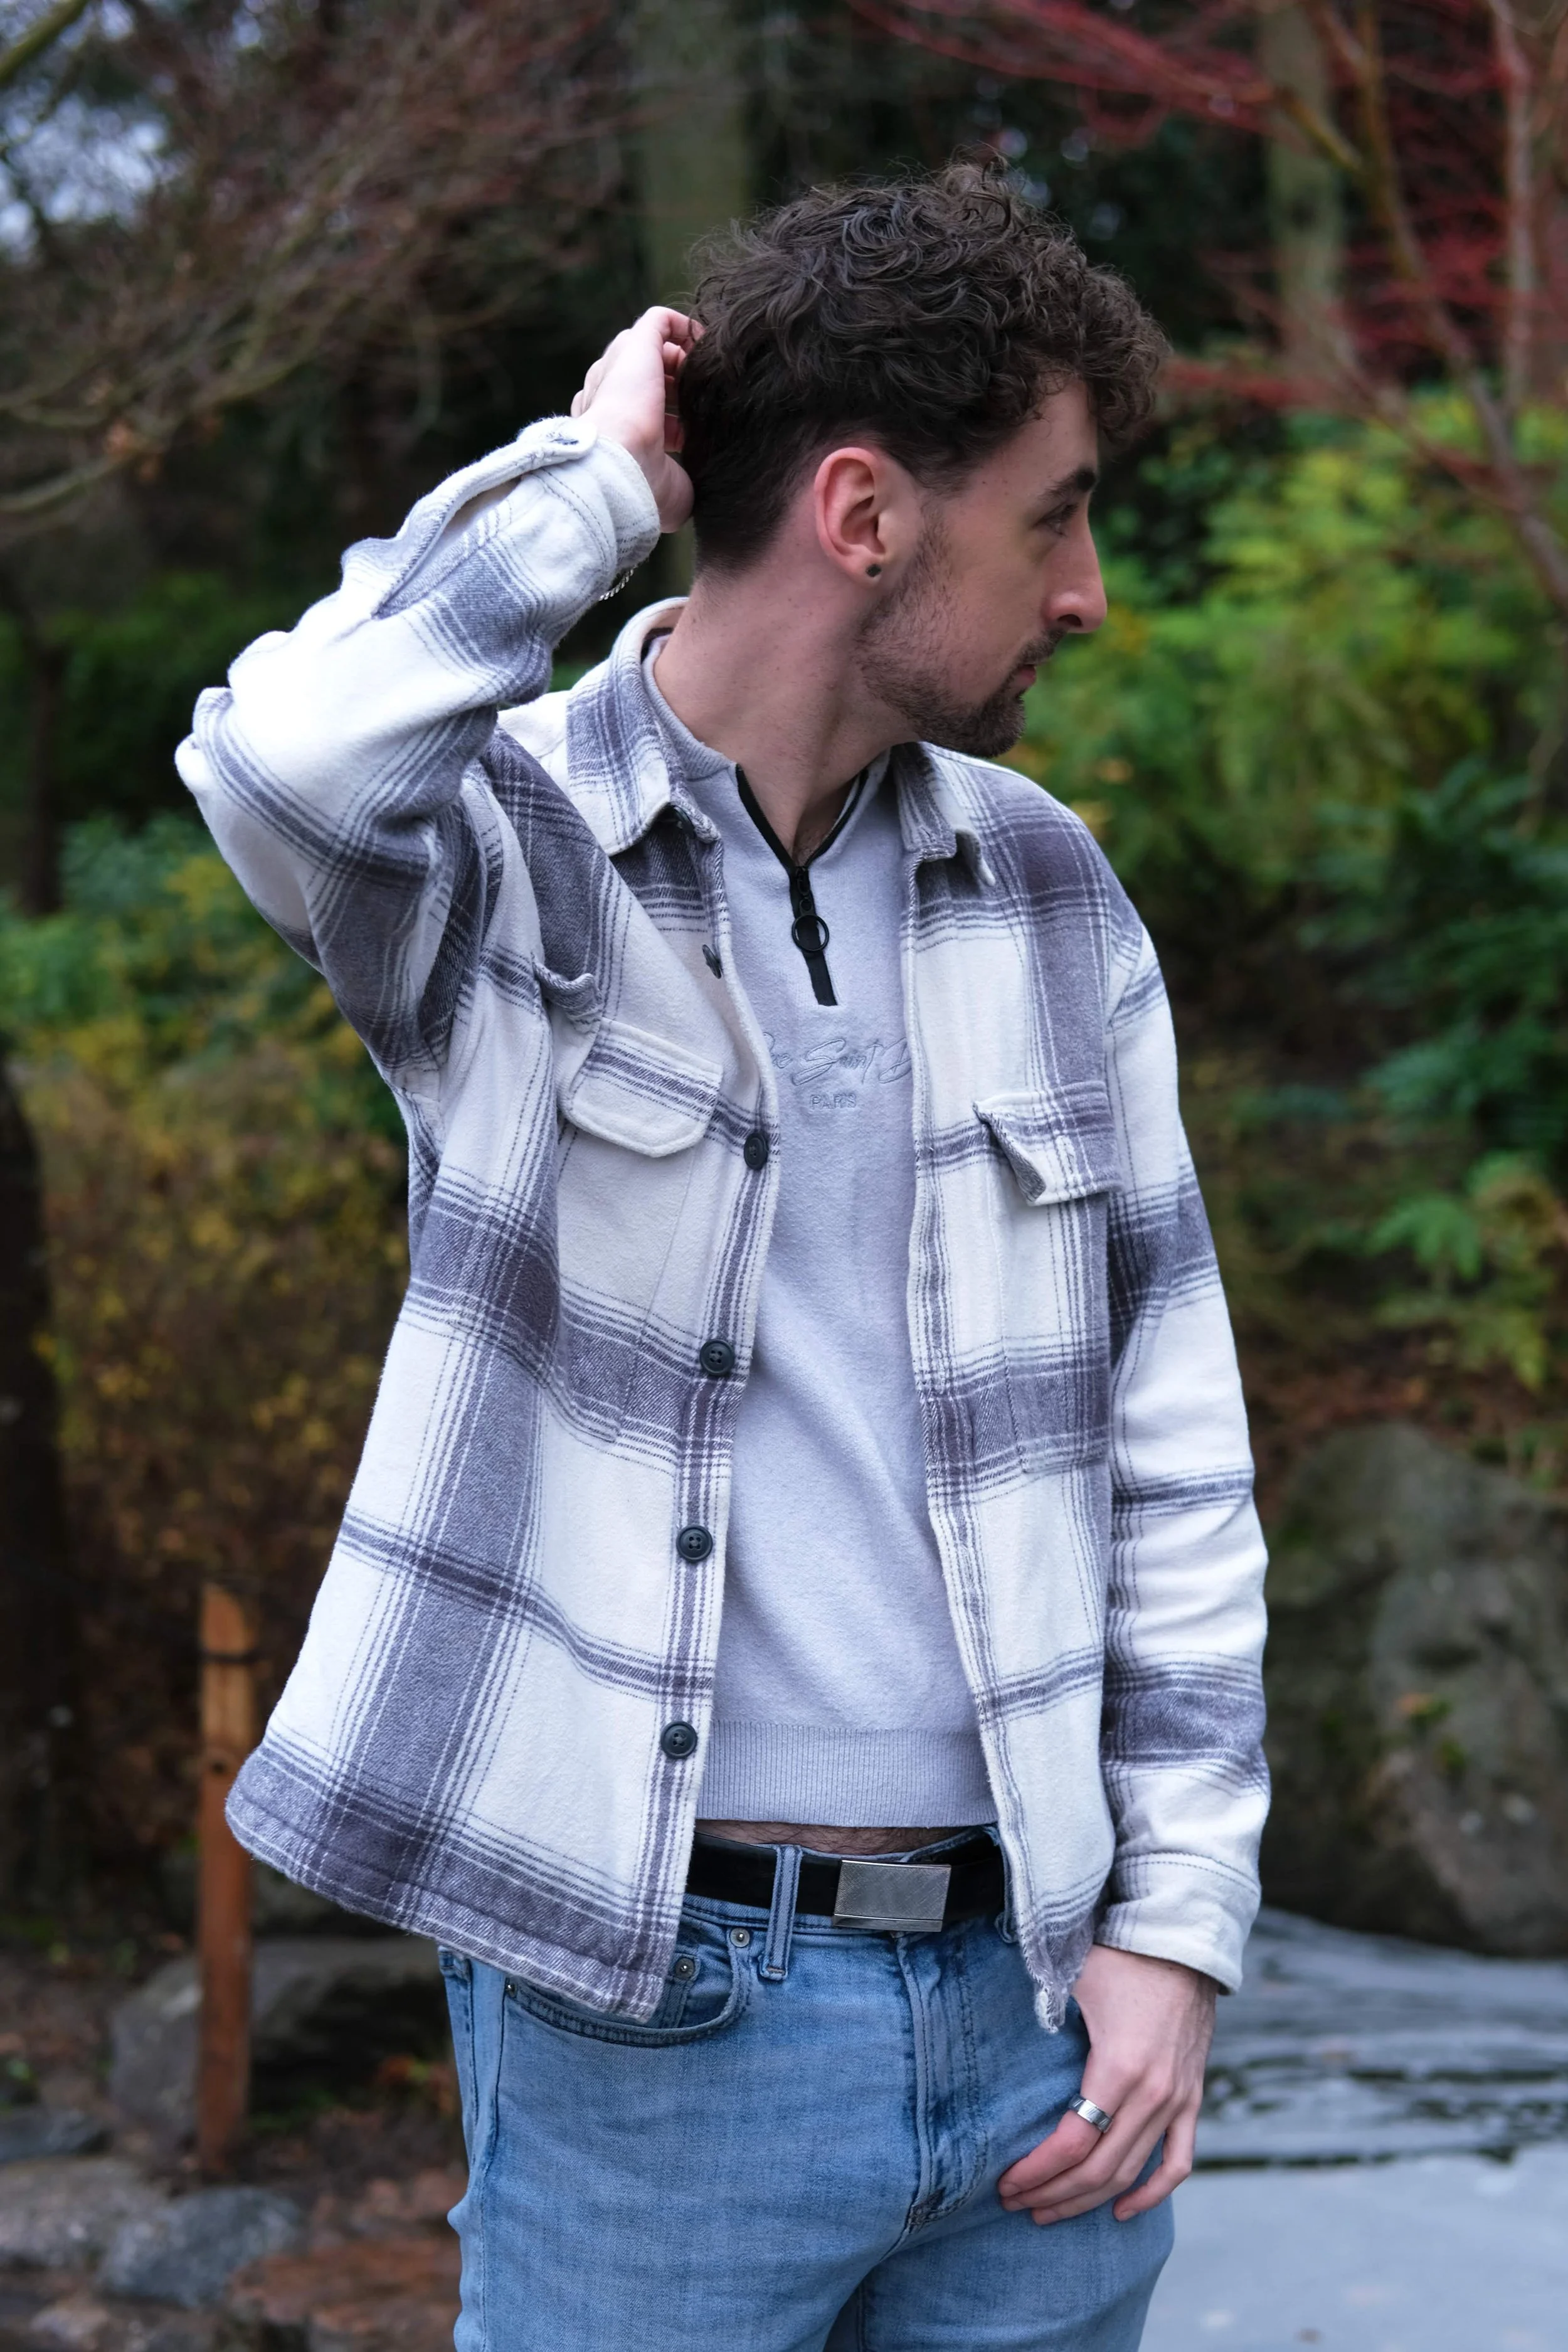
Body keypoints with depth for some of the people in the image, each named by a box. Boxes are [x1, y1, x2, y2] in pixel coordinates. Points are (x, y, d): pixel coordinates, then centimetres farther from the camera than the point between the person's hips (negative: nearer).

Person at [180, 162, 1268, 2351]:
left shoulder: (1049, 892, 7)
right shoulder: (512, 843, -7)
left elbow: (1169, 1433, 9)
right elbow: (295, 759, -33)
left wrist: (1180, 1917, 4)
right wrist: (591, 477, -15)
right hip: (658, 2005, -4)